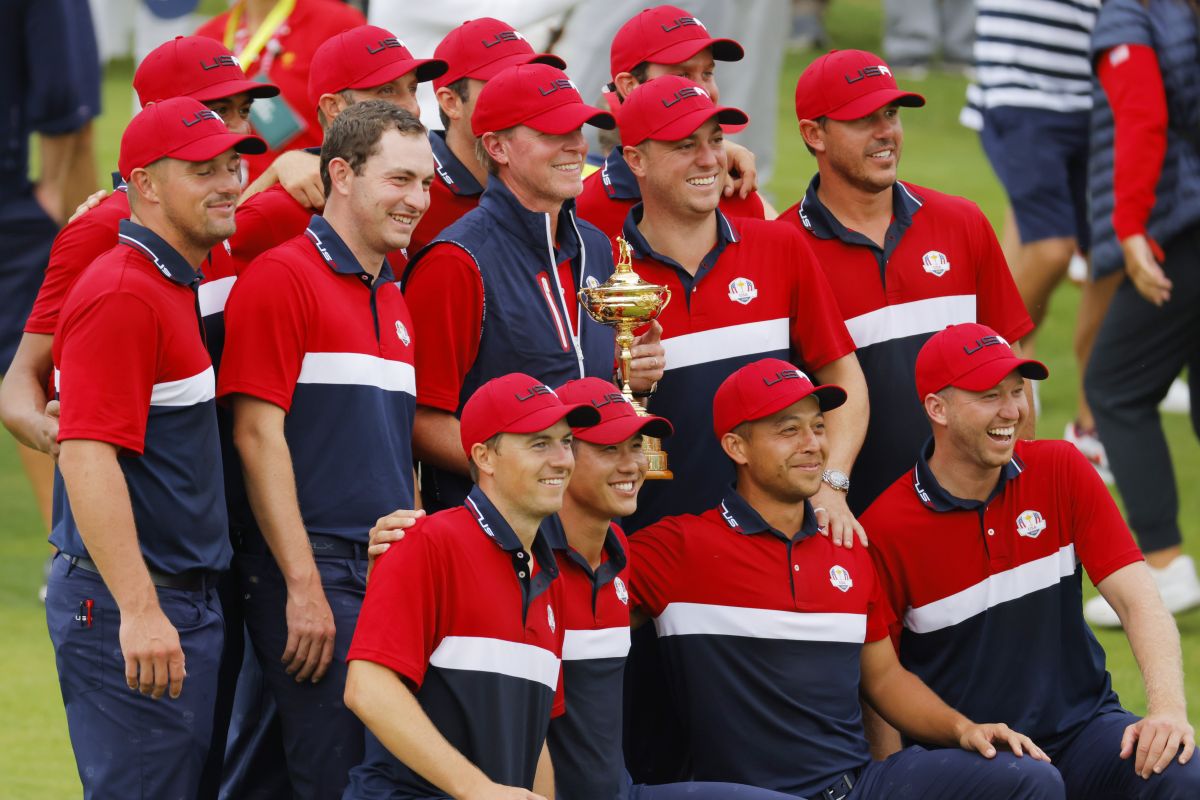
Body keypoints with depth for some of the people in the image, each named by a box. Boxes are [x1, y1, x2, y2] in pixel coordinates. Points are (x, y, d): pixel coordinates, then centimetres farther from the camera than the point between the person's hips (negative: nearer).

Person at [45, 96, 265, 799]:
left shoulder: (182, 285, 15)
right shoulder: (120, 295, -15)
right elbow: (87, 458, -23)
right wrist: (138, 609, -28)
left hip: (191, 602, 10)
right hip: (128, 607, -10)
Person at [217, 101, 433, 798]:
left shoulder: (394, 297, 18)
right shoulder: (282, 278, -8)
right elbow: (258, 438, -13)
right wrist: (302, 587, -17)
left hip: (393, 575, 8)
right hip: (310, 565, -8)